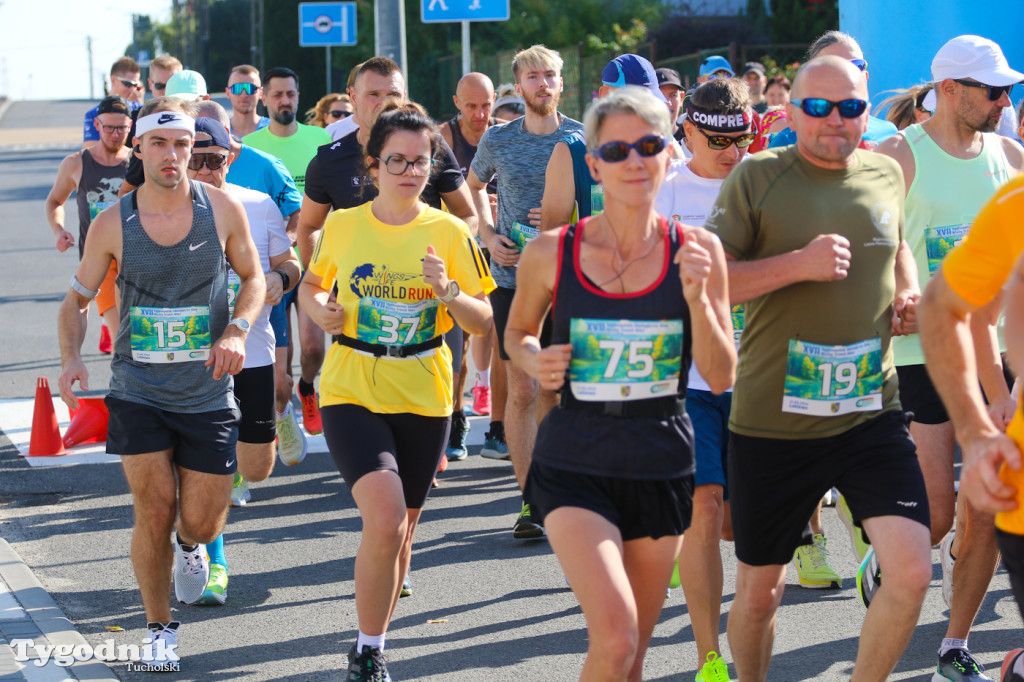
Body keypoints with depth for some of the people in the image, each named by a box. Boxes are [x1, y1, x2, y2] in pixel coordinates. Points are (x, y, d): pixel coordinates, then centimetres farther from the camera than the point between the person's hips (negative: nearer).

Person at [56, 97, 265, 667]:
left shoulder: (223, 209, -5)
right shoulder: (112, 224, -5)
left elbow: (254, 278, 9)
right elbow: (77, 300, 6)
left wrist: (237, 330, -10)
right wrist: (72, 359, -11)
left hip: (208, 396, 1)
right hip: (138, 394, 0)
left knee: (202, 523, 2)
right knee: (154, 514, -4)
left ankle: (191, 547, 41)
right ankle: (160, 628, 18)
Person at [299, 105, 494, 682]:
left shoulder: (449, 233, -2)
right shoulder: (341, 226, 0)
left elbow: (485, 324, -1)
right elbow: (311, 285, 18)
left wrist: (449, 292, -20)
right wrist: (320, 308, -4)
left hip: (424, 400, 2)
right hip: (351, 393, -2)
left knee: (400, 531, 12)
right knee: (385, 517, -21)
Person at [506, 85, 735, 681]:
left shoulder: (698, 251, -2)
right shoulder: (551, 254, -5)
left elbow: (722, 378, -2)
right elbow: (518, 331, 14)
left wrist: (696, 296, -17)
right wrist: (534, 362, -8)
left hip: (662, 468, 3)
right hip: (576, 467, -2)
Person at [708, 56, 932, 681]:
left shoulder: (886, 174, 8)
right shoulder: (758, 177, -5)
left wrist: (909, 293, 8)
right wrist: (800, 263, -21)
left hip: (870, 412, 3)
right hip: (773, 418, -3)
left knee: (912, 571, -12)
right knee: (759, 590, 10)